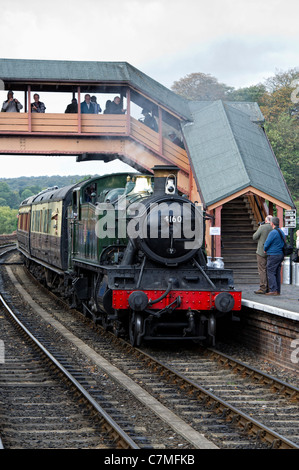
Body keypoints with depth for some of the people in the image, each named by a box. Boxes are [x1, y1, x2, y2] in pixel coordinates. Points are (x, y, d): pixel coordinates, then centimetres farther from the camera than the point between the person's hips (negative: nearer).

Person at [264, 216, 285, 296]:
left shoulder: (273, 232, -15)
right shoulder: (282, 232, 13)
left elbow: (267, 243, -15)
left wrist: (265, 250, 6)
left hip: (273, 255, -8)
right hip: (280, 255, 9)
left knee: (271, 273, -6)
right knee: (277, 274, 10)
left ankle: (273, 290, -13)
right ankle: (278, 291, 10)